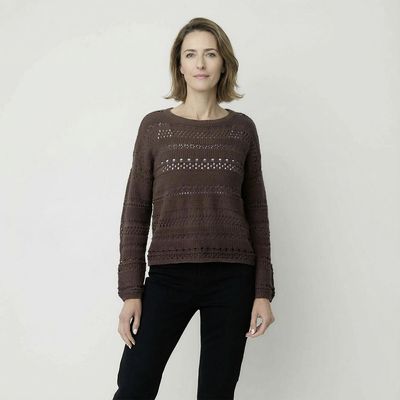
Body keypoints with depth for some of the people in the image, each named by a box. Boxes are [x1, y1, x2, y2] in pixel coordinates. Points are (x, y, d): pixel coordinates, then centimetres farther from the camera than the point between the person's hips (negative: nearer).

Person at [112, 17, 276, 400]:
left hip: (231, 278, 1)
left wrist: (263, 291, 2)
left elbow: (256, 210, 7)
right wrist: (130, 290, -4)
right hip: (168, 275, 0)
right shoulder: (155, 125, 4)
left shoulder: (242, 128, 6)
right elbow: (136, 209, 2)